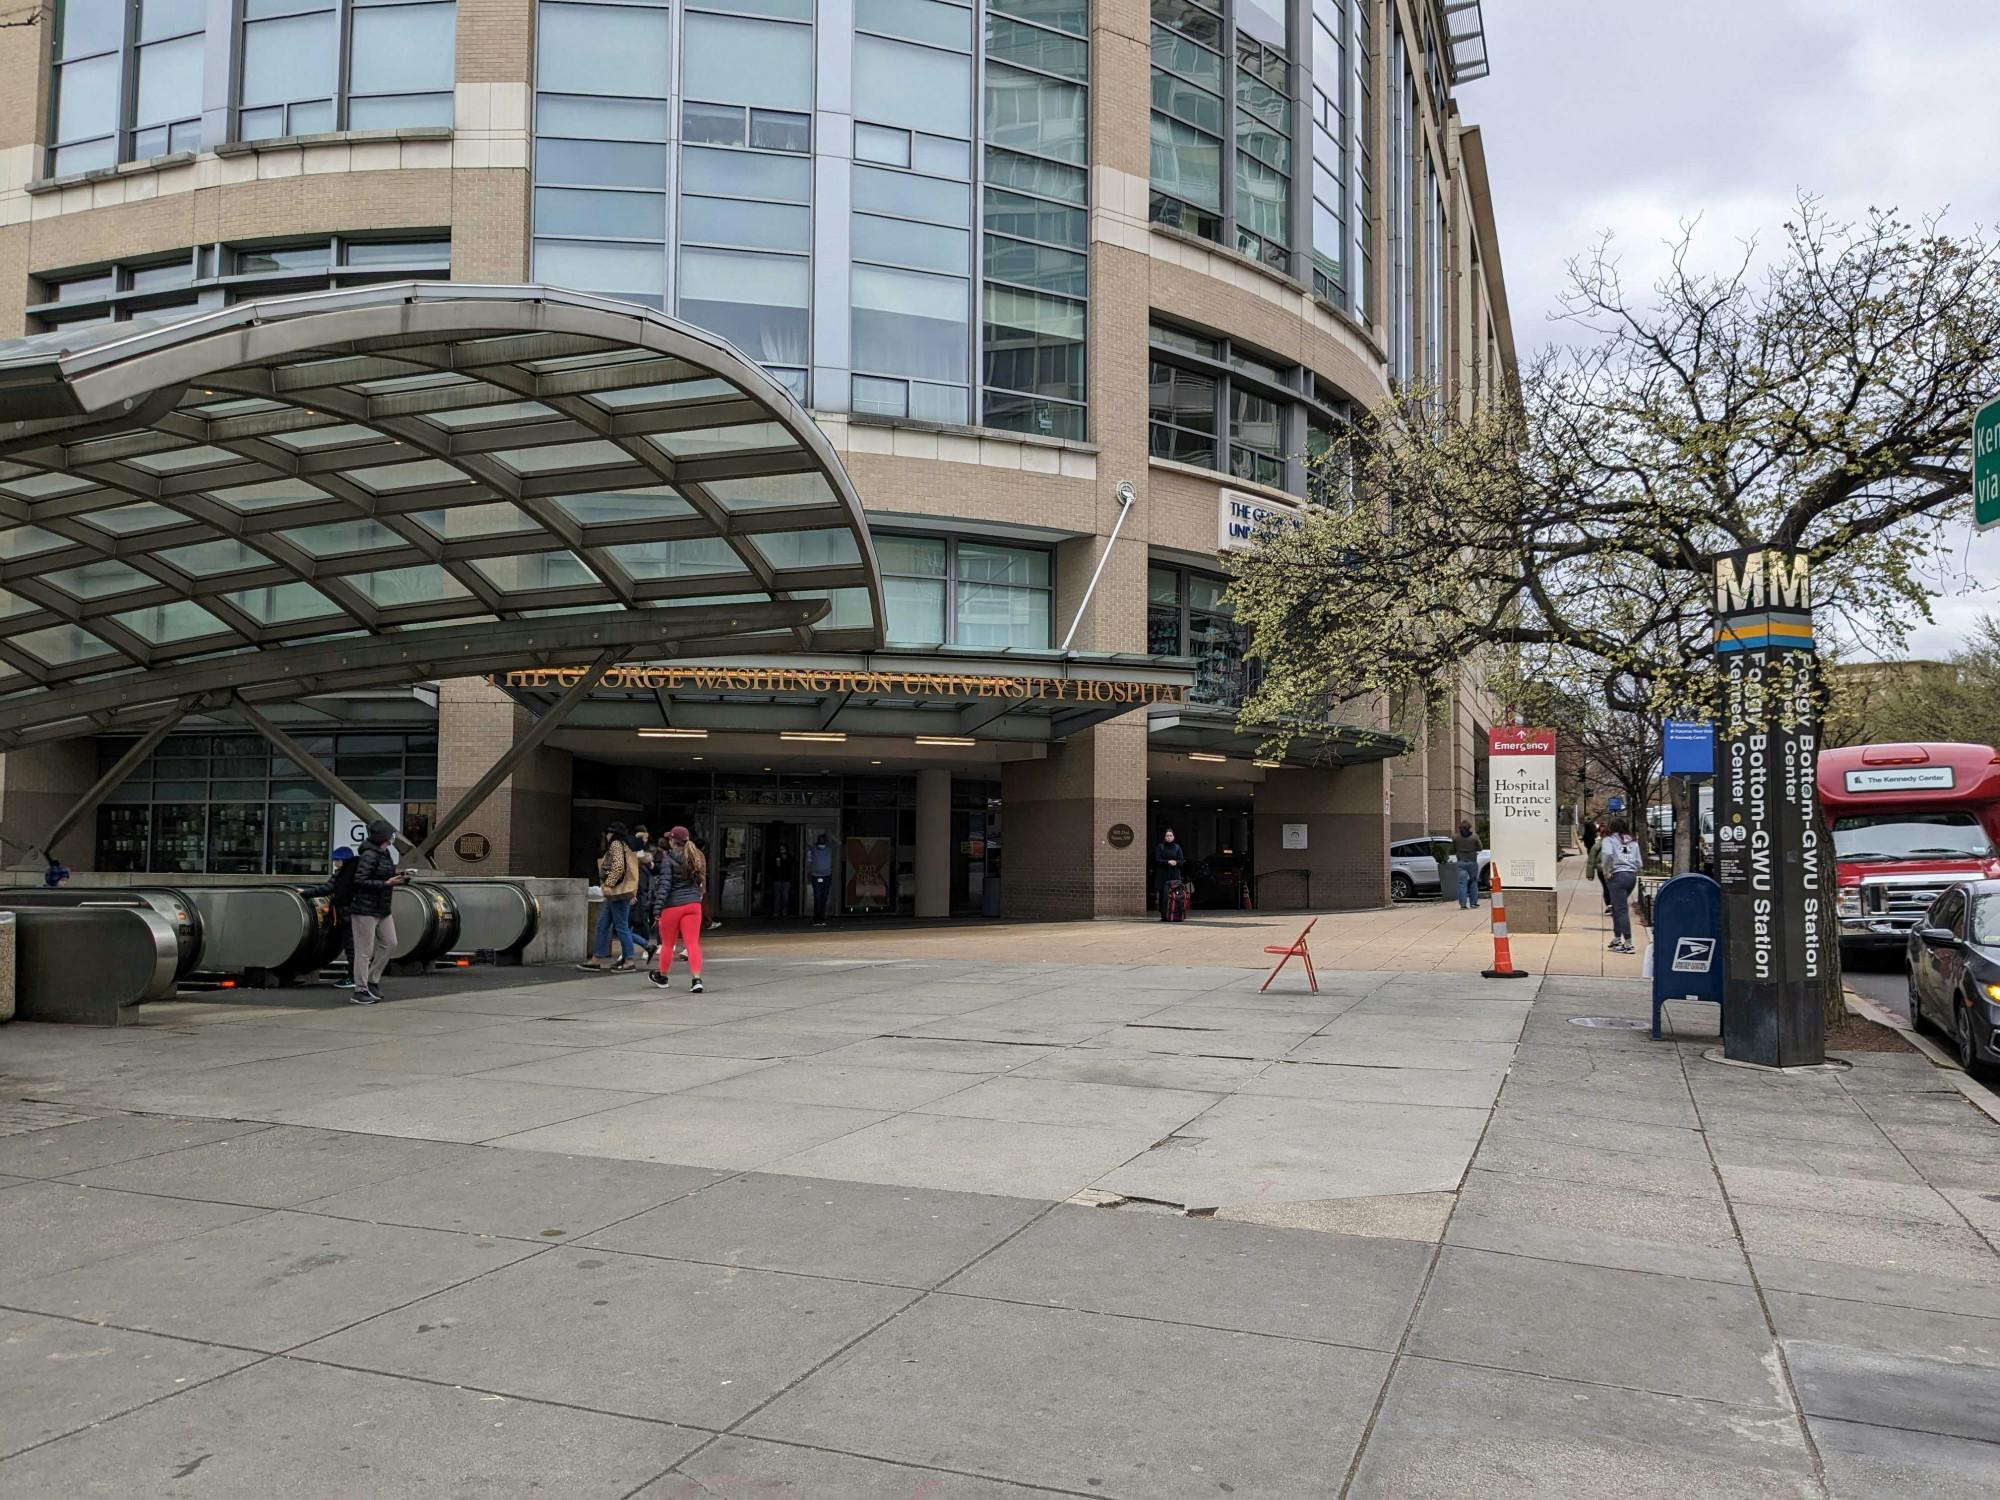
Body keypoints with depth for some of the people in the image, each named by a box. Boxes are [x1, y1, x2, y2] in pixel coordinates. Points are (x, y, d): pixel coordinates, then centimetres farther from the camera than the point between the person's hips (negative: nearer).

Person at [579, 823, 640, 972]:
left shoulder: (616, 844, -9)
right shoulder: (624, 845, 20)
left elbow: (618, 867, -23)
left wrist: (608, 884, -20)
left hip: (618, 892, -10)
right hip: (614, 893, 10)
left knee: (621, 927, -6)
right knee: (602, 925, 11)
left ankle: (628, 962, -2)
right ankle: (596, 959, 15)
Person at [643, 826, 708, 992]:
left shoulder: (668, 860, -9)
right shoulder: (696, 858, 8)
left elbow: (664, 886, -14)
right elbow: (701, 882, 14)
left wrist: (657, 909, -15)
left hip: (672, 906, -4)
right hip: (693, 904, 4)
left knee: (667, 944, 14)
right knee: (693, 943, -2)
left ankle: (663, 977, 32)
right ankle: (697, 979, -15)